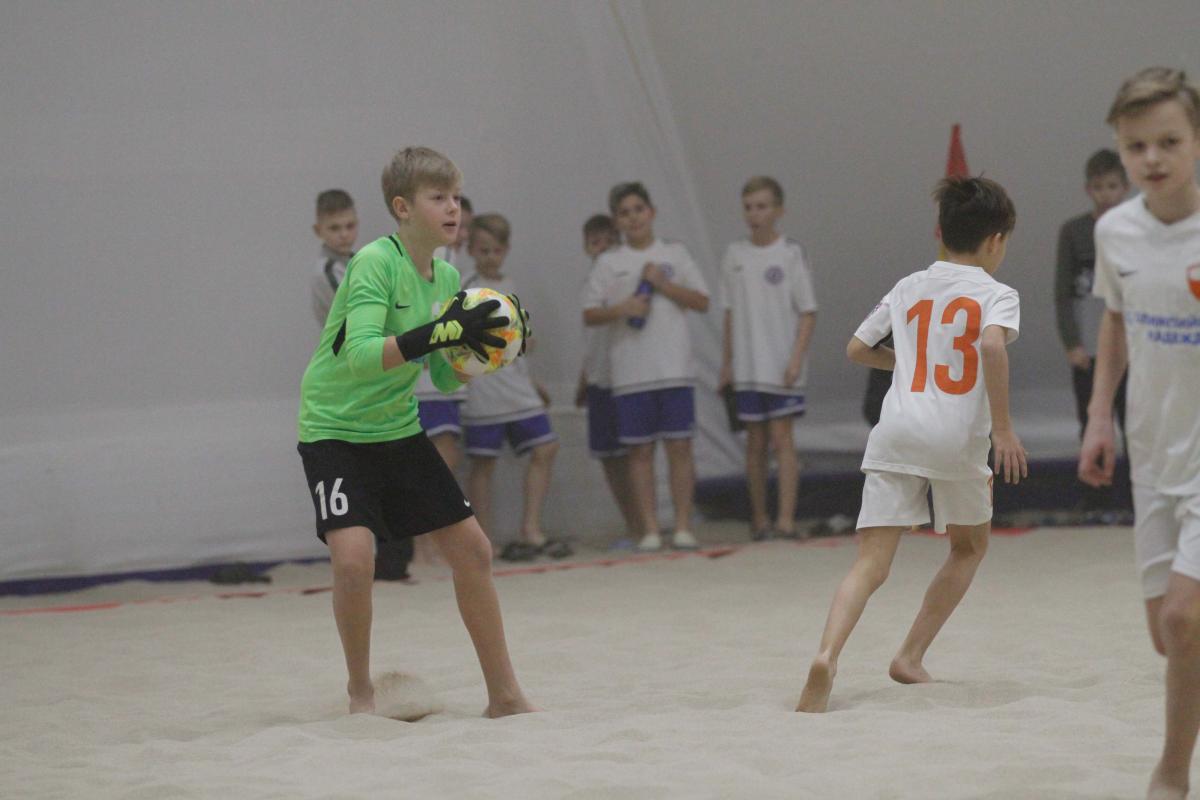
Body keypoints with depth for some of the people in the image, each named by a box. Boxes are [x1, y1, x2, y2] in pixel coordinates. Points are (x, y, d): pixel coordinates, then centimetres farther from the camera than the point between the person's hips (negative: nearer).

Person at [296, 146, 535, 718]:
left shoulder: (446, 277, 2)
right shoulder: (375, 263, -19)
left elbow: (447, 378, 10)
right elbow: (361, 355, -33)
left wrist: (481, 345, -9)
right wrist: (442, 331, -39)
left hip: (399, 431, 7)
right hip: (335, 430, -7)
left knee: (471, 547, 4)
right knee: (354, 554, -24)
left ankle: (504, 695, 17)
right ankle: (360, 693, -2)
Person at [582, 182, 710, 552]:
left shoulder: (674, 254, 10)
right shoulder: (608, 263, 9)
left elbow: (701, 301, 6)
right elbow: (590, 314, 6)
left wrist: (662, 284, -6)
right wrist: (622, 309, -11)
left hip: (674, 367, 0)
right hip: (630, 373, 0)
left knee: (679, 446, -3)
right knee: (640, 450, 1)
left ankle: (683, 526, 2)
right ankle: (649, 530, 4)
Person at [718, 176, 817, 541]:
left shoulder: (790, 253, -3)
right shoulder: (734, 255, 8)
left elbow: (808, 312, -4)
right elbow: (731, 315, 13)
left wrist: (796, 358, -14)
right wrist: (726, 364, 11)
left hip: (782, 367, -4)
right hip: (746, 368, 4)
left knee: (781, 436, -8)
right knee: (755, 442, 7)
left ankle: (786, 518, -10)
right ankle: (758, 519, 14)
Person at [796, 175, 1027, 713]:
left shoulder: (909, 288, 18)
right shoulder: (995, 293, 3)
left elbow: (857, 348, 22)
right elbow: (992, 345, -17)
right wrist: (1002, 427, -13)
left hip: (895, 432, 3)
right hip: (958, 437, -3)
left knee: (870, 565, -5)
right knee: (970, 547, 24)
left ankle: (827, 656, -31)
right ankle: (910, 658, 18)